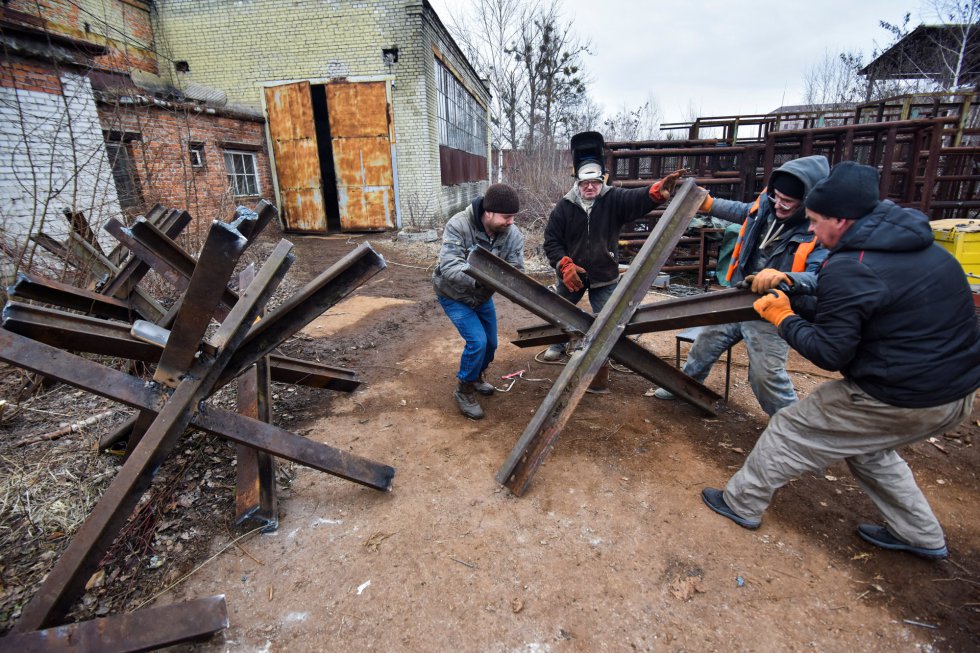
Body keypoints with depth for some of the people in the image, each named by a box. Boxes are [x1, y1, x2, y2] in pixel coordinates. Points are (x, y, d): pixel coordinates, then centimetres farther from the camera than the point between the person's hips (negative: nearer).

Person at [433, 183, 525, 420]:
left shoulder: (513, 234, -19)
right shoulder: (458, 225, -31)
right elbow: (449, 267, -40)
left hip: (483, 295, 5)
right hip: (454, 295, -5)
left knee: (490, 343, 12)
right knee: (477, 340, -17)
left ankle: (476, 376, 44)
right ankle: (464, 391, 7)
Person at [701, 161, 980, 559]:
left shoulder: (848, 268, -22)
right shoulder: (915, 245, 7)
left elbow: (829, 354, -18)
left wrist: (783, 319, -5)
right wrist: (795, 302, 13)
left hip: (901, 401, -9)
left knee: (790, 431, 6)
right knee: (865, 445, 31)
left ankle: (741, 504, 22)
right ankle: (921, 535, 41)